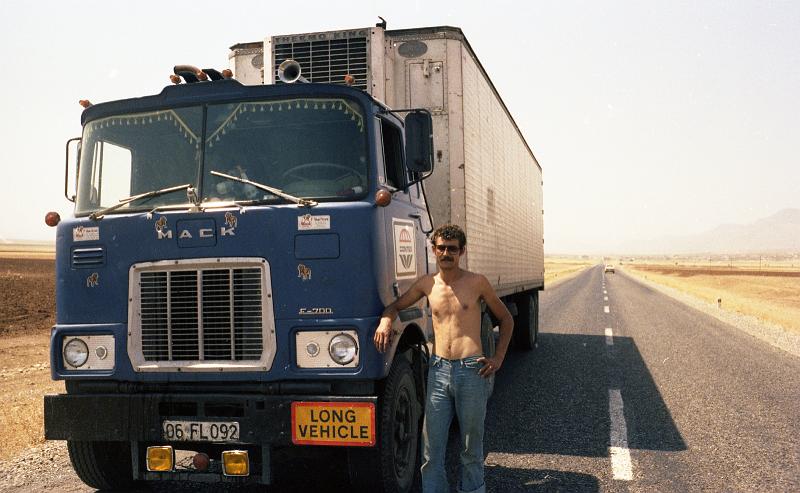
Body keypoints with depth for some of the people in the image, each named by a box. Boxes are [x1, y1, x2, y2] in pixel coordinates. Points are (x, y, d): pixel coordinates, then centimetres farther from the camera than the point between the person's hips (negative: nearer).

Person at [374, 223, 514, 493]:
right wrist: (385, 320, -3)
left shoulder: (477, 283, 1)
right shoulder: (427, 284, 8)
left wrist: (498, 358, 2)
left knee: (471, 447, 9)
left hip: (471, 371, -2)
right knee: (432, 446, 2)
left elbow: (506, 319, 11)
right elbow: (396, 306, 21)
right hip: (438, 370, 2)